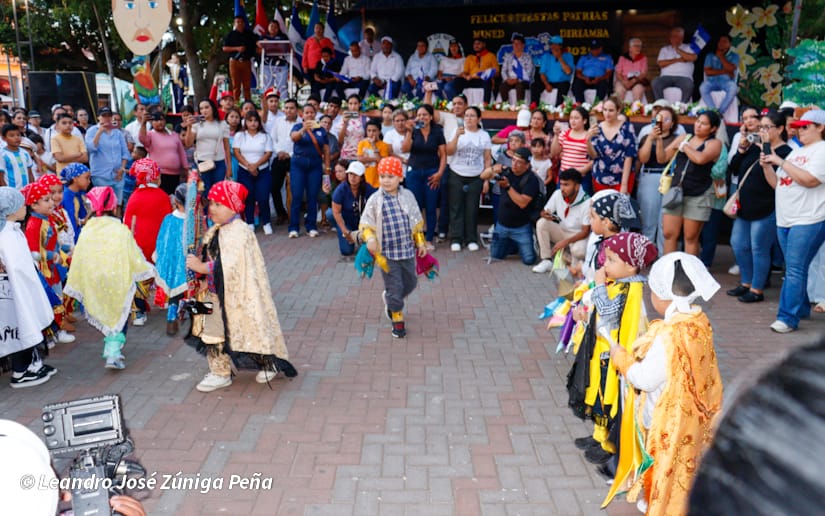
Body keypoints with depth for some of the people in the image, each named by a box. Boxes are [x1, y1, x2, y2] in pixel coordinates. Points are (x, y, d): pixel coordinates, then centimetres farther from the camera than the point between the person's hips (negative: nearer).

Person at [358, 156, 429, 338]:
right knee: (394, 286, 2)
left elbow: (417, 220, 11)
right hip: (387, 253, -4)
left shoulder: (407, 196, 2)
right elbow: (366, 223, -3)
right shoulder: (375, 200, -7)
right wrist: (369, 239, -21)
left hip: (408, 250, 4)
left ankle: (389, 298, 45)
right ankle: (397, 320, 22)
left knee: (410, 283, 17)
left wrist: (420, 242, 11)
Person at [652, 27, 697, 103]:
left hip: (684, 77, -1)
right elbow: (660, 63, 4)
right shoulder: (665, 49, 21)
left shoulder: (688, 48, 17)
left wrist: (677, 50, 0)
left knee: (688, 85, -36)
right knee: (655, 83, -31)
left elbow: (693, 58, -4)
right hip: (666, 76, 1)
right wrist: (677, 60, -1)